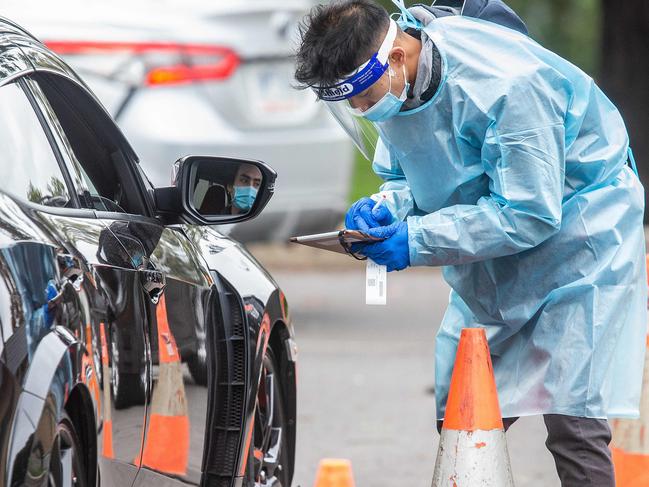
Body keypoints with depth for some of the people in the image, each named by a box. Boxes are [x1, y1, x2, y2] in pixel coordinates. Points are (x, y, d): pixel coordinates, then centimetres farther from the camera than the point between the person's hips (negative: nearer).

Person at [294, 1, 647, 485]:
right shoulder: (393, 83, -7)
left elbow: (531, 213, -29)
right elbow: (408, 178, 9)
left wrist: (418, 241, -30)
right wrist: (385, 208, -16)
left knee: (573, 426, -15)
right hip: (492, 266, 8)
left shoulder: (507, 85, -31)